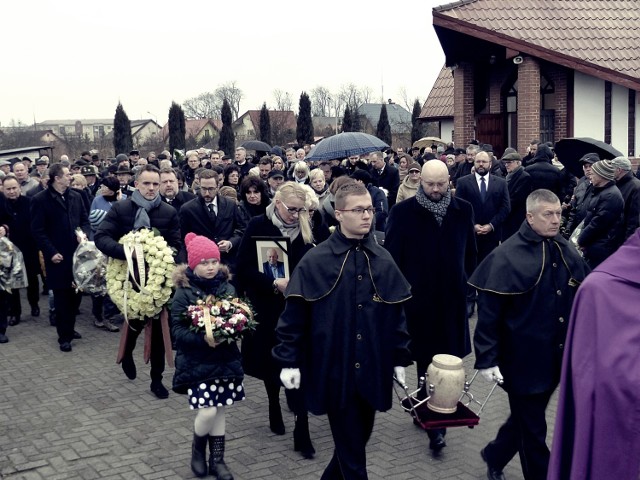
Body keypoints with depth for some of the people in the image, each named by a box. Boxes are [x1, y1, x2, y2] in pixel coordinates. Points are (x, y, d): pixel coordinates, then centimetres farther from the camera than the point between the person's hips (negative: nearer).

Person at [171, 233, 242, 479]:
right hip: (197, 363, -4)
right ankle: (198, 449, 22)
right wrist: (203, 339, -25)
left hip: (225, 360, 4)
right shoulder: (184, 293, -9)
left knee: (220, 410, 11)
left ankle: (217, 459, 26)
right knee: (208, 412, -8)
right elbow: (177, 330, -12)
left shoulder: (228, 288, 1)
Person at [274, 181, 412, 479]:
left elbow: (396, 313, 10)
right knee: (350, 450, 4)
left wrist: (400, 359, 10)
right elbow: (294, 315, -6)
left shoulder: (383, 261, 4)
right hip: (334, 370, -4)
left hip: (372, 370, 4)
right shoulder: (316, 261, -8)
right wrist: (289, 361, -8)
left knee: (358, 440, 17)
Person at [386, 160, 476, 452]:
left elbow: (470, 253, 12)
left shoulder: (463, 210, 4)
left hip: (452, 298, 3)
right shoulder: (403, 212, -5)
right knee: (427, 360, 2)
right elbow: (392, 256, -2)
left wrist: (467, 284, 8)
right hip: (418, 299, -3)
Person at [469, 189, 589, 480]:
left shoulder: (566, 251, 2)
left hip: (557, 358, 6)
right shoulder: (507, 256, -16)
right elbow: (488, 312, -15)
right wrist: (487, 359, -17)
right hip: (523, 357, -6)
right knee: (532, 430, 7)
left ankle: (494, 456, 45)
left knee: (527, 418, 22)